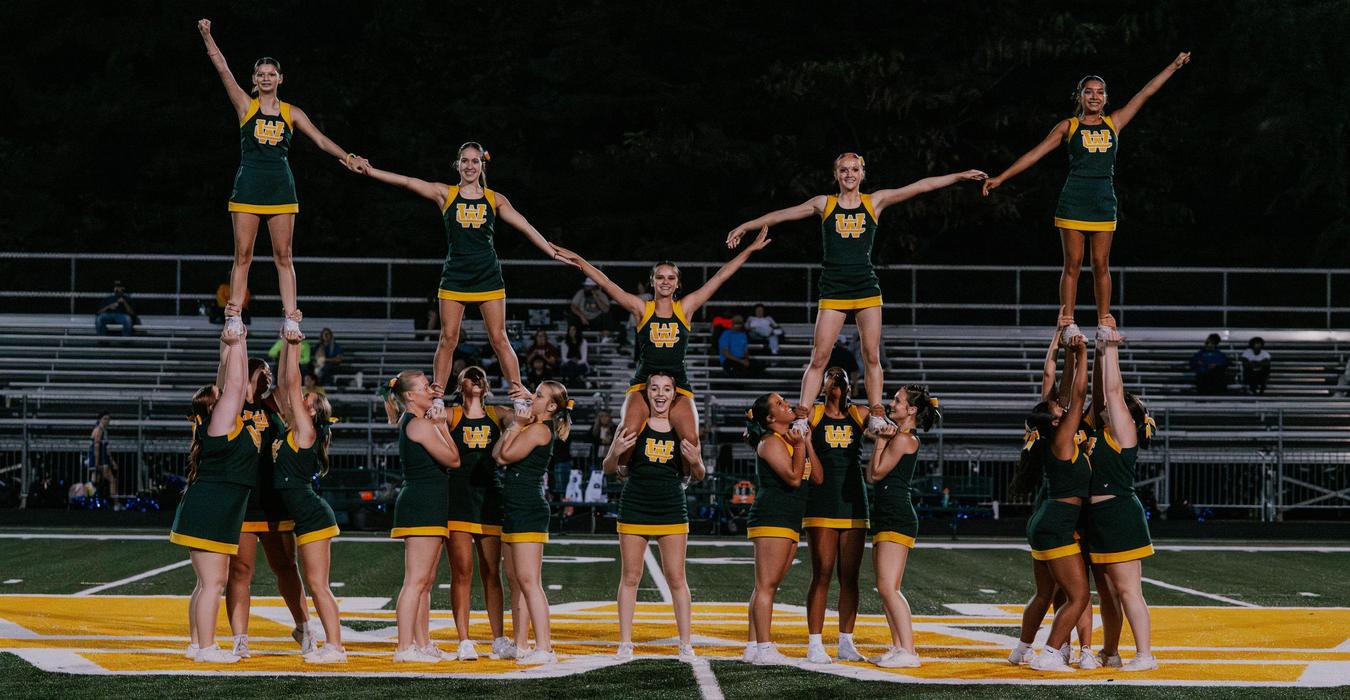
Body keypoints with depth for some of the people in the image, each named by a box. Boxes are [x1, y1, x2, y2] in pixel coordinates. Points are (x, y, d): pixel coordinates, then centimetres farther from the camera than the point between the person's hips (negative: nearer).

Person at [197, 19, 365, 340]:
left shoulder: (291, 113, 10)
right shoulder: (246, 106, 5)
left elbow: (320, 139, 11)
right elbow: (223, 69, -2)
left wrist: (346, 157, 0)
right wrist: (207, 36, -9)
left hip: (281, 187, 2)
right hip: (248, 186, -1)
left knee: (283, 256, 1)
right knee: (243, 255, -2)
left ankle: (290, 317, 0)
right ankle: (234, 317, -1)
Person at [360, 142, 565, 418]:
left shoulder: (495, 199, 7)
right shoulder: (446, 194, 4)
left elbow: (526, 227, 5)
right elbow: (407, 182, -5)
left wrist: (554, 252, 0)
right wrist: (370, 171, -14)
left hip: (488, 277, 0)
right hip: (454, 277, 0)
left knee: (499, 338, -1)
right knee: (448, 338, -1)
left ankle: (520, 396, 4)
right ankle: (437, 397, 4)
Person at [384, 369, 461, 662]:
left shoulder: (408, 422, 18)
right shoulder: (421, 424, -13)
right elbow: (453, 460, -11)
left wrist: (439, 422, 19)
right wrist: (442, 425, -3)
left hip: (428, 509, 11)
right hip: (423, 507, -11)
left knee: (425, 583, 14)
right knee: (416, 580, -11)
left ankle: (422, 643, 19)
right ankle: (405, 648, -13)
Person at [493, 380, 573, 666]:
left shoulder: (540, 429, -12)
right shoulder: (530, 426, 17)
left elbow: (505, 456, -12)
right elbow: (497, 454, 11)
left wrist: (517, 425, -5)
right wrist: (514, 425, 5)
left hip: (528, 511, -10)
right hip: (514, 511, 10)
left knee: (529, 581, -12)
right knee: (516, 581, 12)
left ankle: (544, 648, -14)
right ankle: (521, 645, 17)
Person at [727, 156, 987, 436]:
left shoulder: (875, 202, 8)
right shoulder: (824, 204, 8)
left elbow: (922, 186, 6)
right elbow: (784, 214, 13)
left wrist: (960, 176, 5)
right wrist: (745, 226, 15)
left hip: (867, 289, 1)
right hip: (833, 291, -1)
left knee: (872, 356, -1)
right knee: (819, 358, -6)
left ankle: (876, 417, 5)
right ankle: (801, 418, -4)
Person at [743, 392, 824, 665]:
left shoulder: (791, 440, 19)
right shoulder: (771, 442, -9)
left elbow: (817, 478, 13)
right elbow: (793, 477, -18)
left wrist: (807, 443, 9)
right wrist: (799, 446, -13)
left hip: (790, 524, 9)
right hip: (771, 519, -9)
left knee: (767, 586, 9)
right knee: (765, 585, -10)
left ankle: (754, 647, 11)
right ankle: (764, 649, -12)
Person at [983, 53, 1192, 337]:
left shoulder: (1114, 123, 11)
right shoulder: (1069, 126, 4)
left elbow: (1145, 93, 15)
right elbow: (1036, 153, 2)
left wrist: (1174, 66, 16)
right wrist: (1001, 178, -2)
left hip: (1104, 201, 2)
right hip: (1074, 200, -2)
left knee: (1101, 265, 5)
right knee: (1073, 264, -1)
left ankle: (1105, 322, 10)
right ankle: (1068, 322, 2)